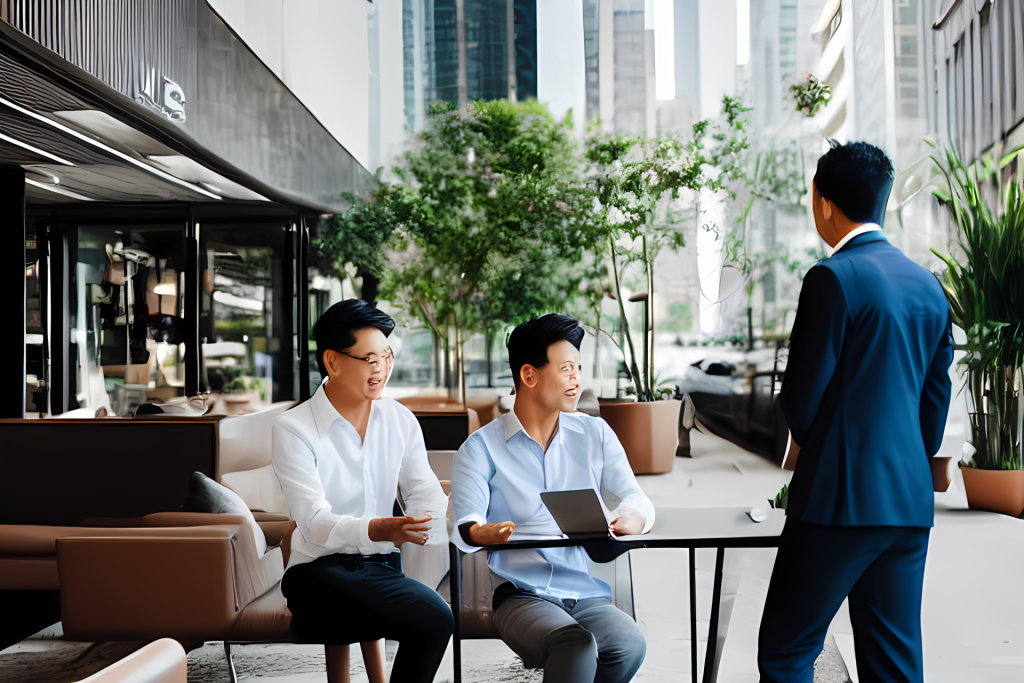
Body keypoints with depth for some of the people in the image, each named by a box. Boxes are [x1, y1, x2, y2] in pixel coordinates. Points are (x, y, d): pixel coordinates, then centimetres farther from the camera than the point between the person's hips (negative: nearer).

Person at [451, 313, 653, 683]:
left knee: (629, 645, -30)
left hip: (589, 594, 4)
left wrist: (632, 518, -18)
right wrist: (480, 533, -34)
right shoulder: (481, 448, 3)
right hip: (521, 594, -3)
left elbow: (635, 497, 8)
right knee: (576, 646, -35)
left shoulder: (595, 434, 14)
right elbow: (466, 522, -8)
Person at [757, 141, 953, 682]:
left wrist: (804, 437, 11)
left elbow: (801, 395, -11)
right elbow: (936, 398, 16)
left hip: (842, 497, -8)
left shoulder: (834, 278, -12)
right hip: (910, 502, 8)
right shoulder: (928, 286, 11)